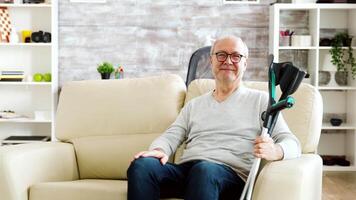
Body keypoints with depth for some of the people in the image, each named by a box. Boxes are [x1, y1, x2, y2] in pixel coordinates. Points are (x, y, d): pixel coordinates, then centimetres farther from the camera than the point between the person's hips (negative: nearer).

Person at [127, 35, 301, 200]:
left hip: (231, 174, -3)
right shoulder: (194, 105, 27)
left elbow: (292, 144, 6)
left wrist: (274, 151, -20)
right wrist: (159, 150, -10)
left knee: (204, 169, -40)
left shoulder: (260, 100, 15)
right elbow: (171, 136, 16)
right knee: (141, 165, -28)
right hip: (184, 171, 3)